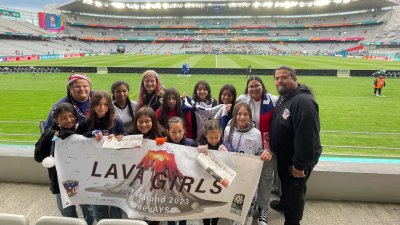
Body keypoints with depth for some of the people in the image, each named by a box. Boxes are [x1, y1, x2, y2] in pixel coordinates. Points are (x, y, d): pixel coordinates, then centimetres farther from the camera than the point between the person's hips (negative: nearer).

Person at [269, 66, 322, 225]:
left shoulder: (303, 101, -29)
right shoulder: (283, 97, 5)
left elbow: (306, 136, -33)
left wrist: (300, 164, -29)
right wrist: (270, 148, 15)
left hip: (298, 160, -9)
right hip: (284, 155, 10)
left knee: (294, 190, 8)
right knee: (285, 184, 30)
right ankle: (284, 203, 55)